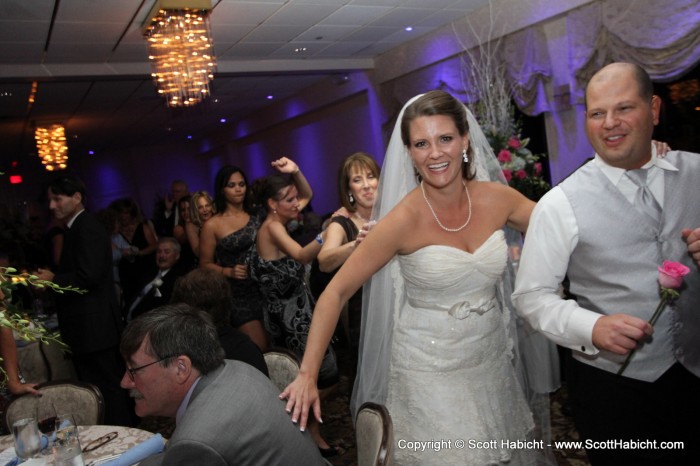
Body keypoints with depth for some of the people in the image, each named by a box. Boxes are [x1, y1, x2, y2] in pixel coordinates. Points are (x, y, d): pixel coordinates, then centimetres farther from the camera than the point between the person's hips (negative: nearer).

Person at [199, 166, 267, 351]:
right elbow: (205, 264, 1)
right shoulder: (213, 225, -5)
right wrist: (229, 271, -15)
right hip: (239, 294, -3)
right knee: (260, 349, -4)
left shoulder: (257, 215, 4)